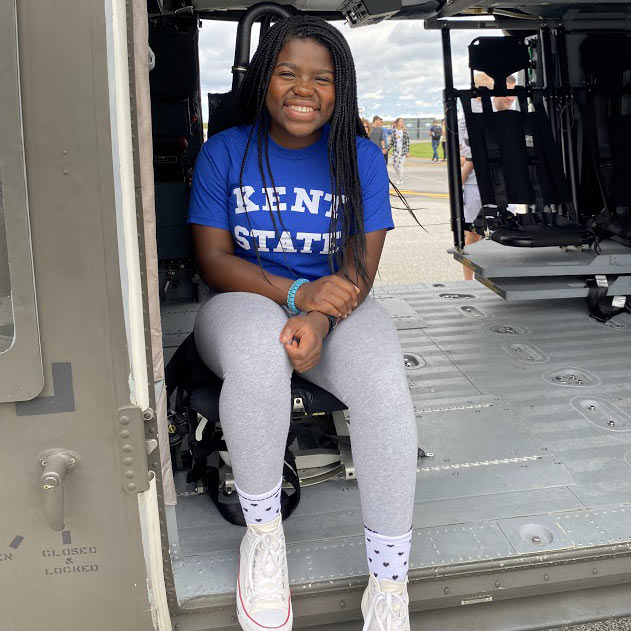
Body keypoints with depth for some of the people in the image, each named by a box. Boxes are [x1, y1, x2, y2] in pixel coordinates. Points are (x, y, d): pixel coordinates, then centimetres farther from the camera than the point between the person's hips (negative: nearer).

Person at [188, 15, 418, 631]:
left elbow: (360, 267, -5)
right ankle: (262, 532, -14)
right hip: (245, 301, -1)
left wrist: (318, 320, -26)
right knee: (259, 353, -38)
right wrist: (297, 292, -21)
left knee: (383, 379, -32)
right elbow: (214, 259, -5)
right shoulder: (224, 152, 0)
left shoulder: (359, 158, 2)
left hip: (335, 305, 1)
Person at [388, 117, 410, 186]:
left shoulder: (405, 131, -3)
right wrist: (387, 149, 1)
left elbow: (407, 142, -2)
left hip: (403, 150, -3)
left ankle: (400, 180, 2)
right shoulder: (393, 131, 3)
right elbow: (391, 142, 7)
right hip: (395, 150, 3)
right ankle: (399, 178, 24)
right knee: (394, 164, 5)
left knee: (400, 164, -9)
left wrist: (407, 152, -6)